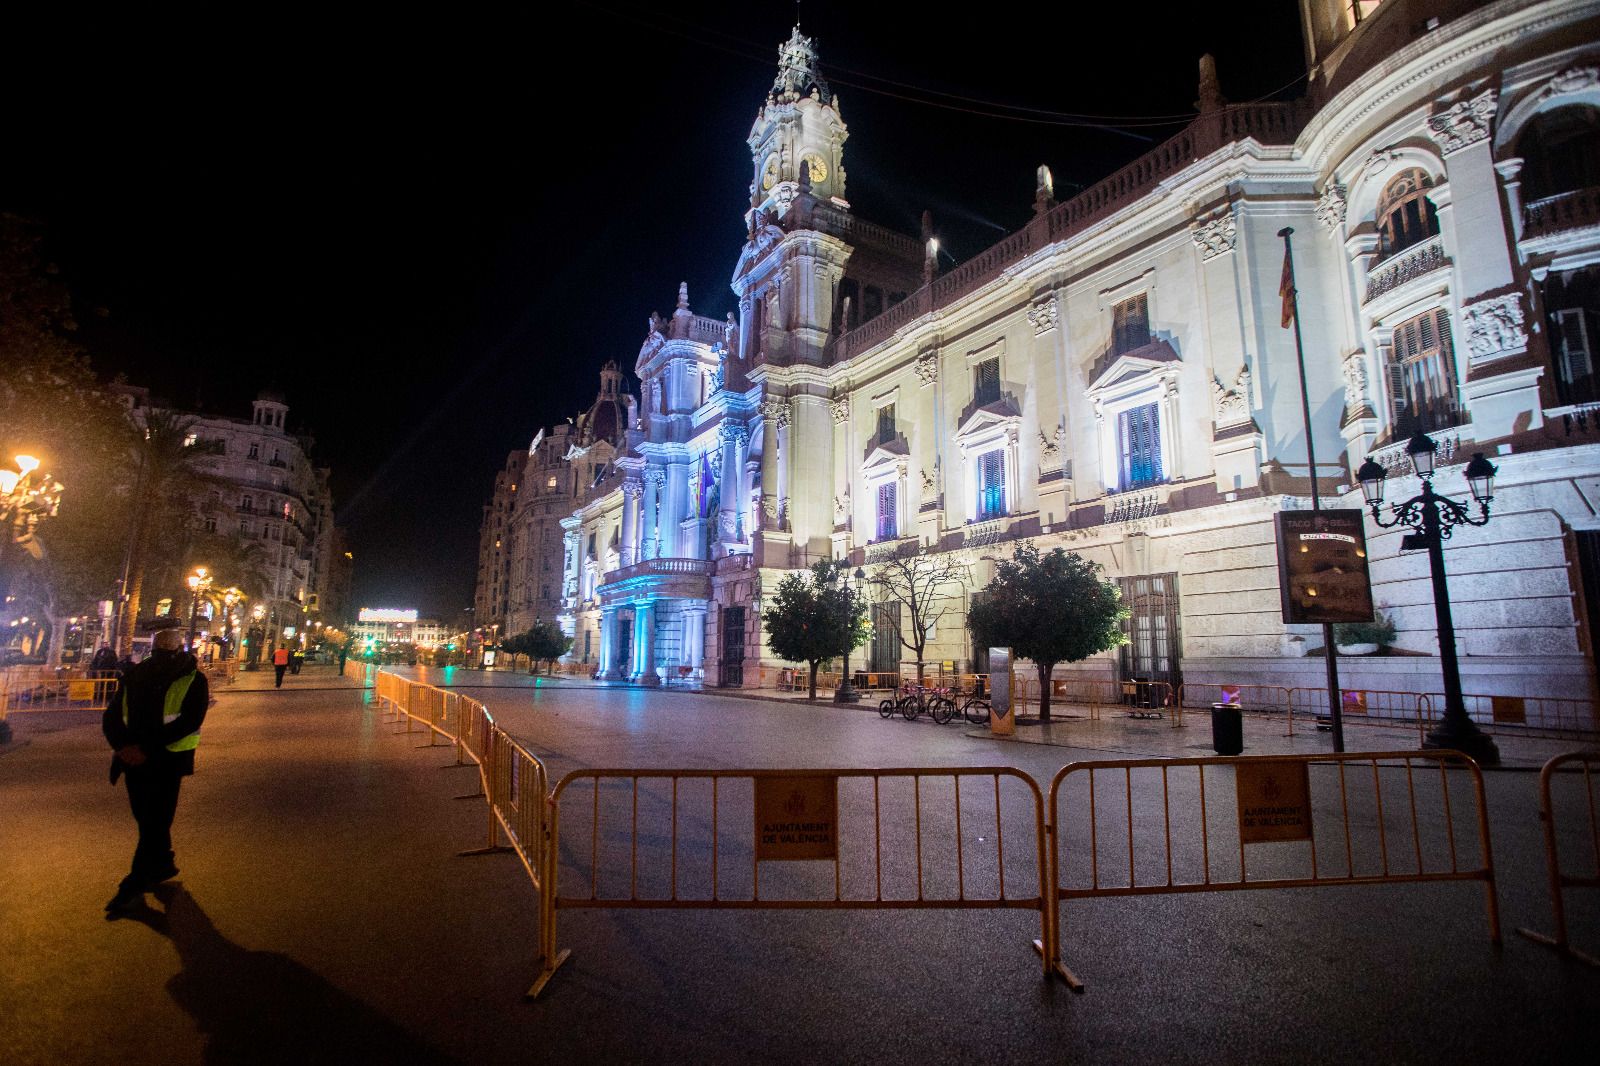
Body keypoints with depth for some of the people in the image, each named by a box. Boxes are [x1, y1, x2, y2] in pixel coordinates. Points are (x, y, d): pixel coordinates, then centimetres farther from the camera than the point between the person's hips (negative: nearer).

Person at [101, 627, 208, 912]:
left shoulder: (194, 681, -8)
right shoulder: (134, 677, 6)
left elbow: (190, 722, -16)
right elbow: (112, 716, 5)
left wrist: (147, 749, -21)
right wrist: (122, 744, -14)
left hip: (168, 760, -5)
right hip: (134, 758, 5)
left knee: (155, 821, -2)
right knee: (146, 818, 17)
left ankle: (135, 884, 9)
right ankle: (163, 865, 34)